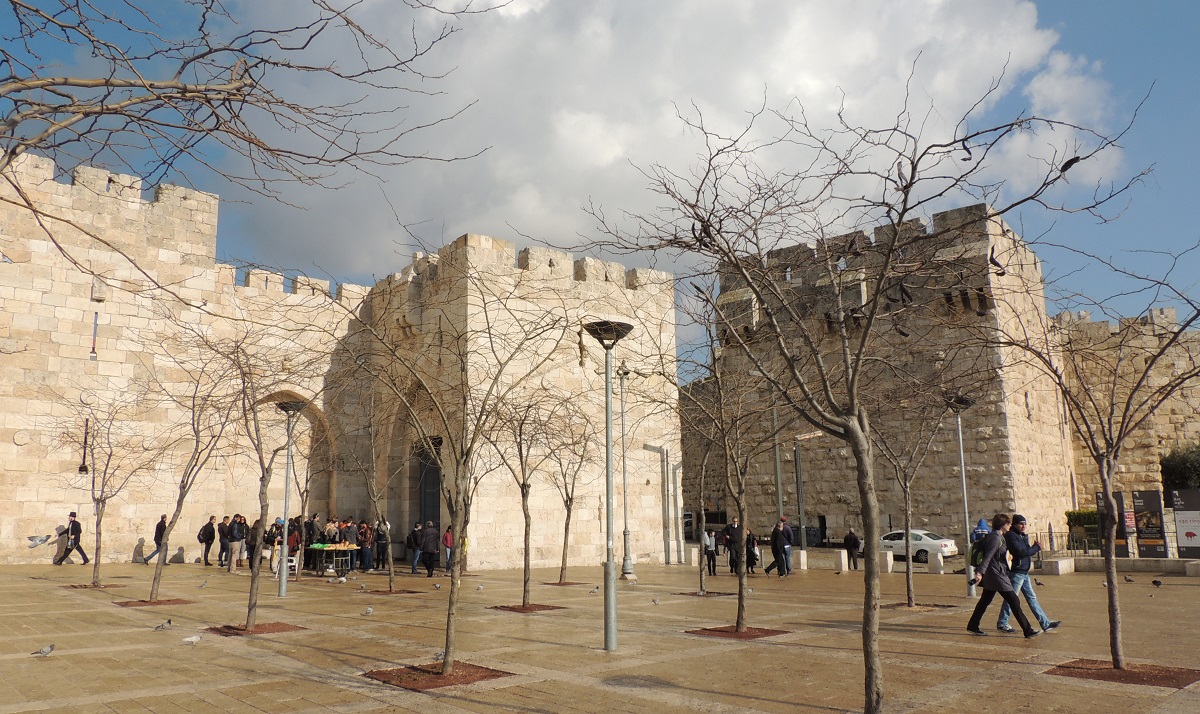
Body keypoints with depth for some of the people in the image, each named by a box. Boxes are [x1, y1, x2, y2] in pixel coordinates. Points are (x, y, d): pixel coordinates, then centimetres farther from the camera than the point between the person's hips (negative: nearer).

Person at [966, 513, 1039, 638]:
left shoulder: (999, 536, 14)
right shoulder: (995, 538, -17)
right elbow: (988, 556, -26)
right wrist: (980, 572, -33)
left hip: (991, 576, 10)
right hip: (997, 576, -10)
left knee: (985, 600, 14)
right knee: (1014, 602, -5)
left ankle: (972, 626, 19)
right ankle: (1027, 630, 0)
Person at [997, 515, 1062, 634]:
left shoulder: (1022, 536, 16)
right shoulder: (1011, 536, -14)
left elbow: (1027, 552, 17)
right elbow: (1021, 552, -23)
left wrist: (1035, 548, -2)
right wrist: (1036, 547, -11)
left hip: (1024, 573, 10)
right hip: (1016, 572, -10)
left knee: (1032, 598, 12)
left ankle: (1045, 624, 17)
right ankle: (1002, 624, 6)